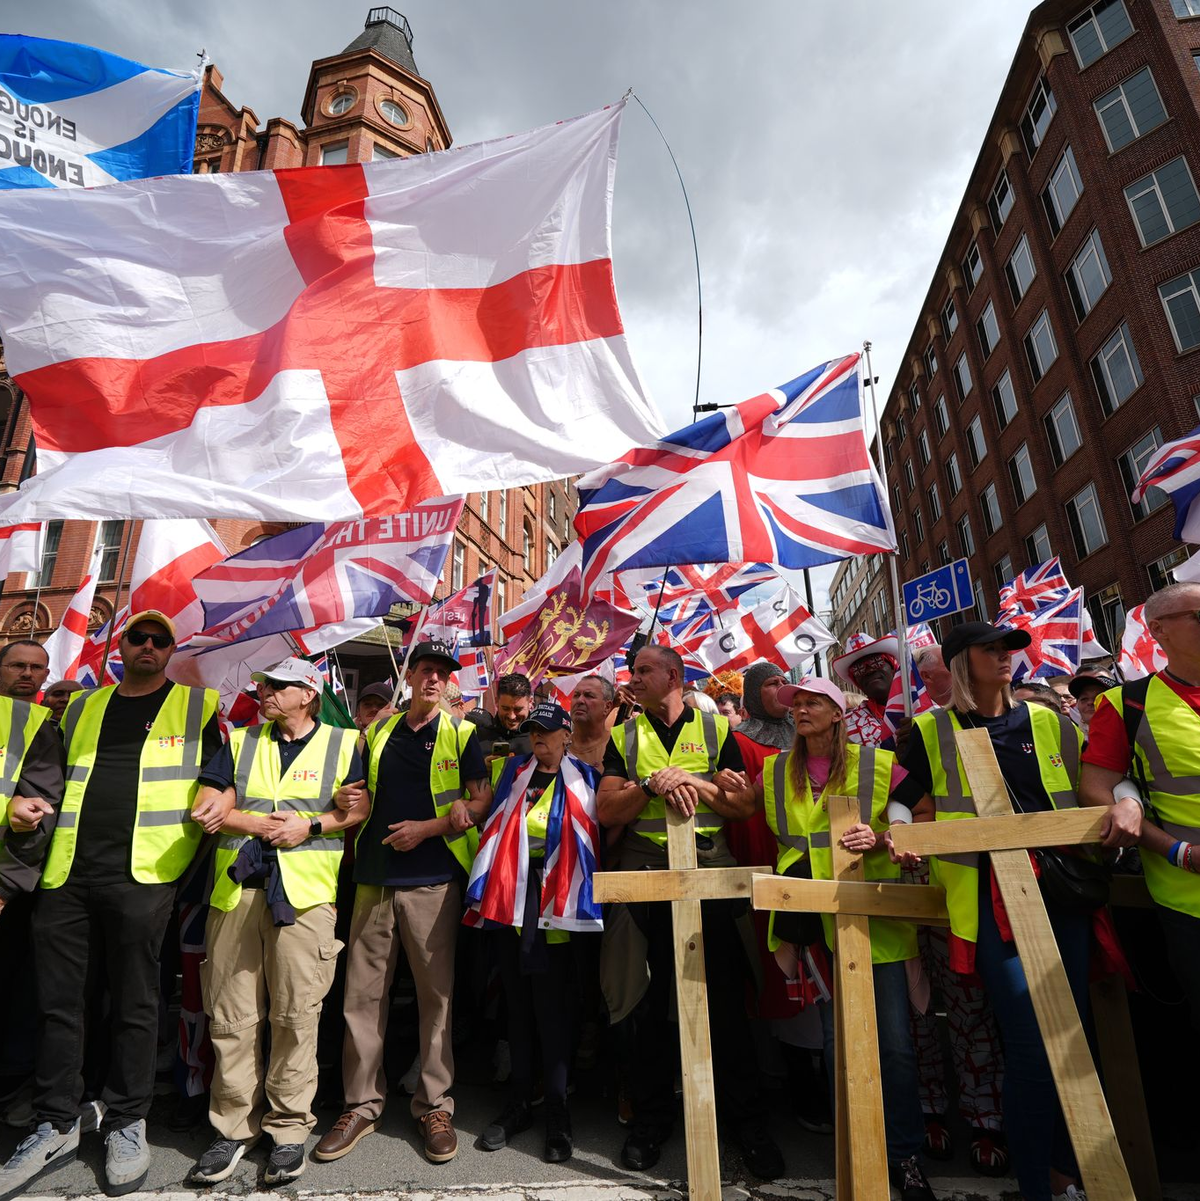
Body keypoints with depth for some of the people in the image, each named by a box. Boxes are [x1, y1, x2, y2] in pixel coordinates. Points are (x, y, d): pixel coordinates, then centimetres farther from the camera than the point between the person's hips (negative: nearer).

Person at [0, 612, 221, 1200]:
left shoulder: (197, 704, 5)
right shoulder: (84, 707, 18)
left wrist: (219, 805, -15)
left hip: (141, 873, -4)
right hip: (66, 872, 4)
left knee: (134, 1003, 5)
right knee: (56, 1001, 10)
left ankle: (126, 1123, 23)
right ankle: (56, 1125, 28)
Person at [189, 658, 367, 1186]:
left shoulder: (342, 743, 6)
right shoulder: (240, 742, 15)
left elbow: (360, 807, 0)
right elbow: (207, 807, 8)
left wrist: (310, 825, -10)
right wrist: (256, 823, -6)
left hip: (305, 892, -3)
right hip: (236, 887, 3)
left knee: (296, 1016, 1)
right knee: (231, 1016, 8)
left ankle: (289, 1127, 18)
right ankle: (235, 1126, 24)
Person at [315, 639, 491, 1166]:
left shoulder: (462, 734, 1)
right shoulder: (377, 733, 13)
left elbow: (481, 803, -4)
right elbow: (362, 799, 22)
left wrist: (427, 828, -13)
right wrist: (346, 800, 0)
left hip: (434, 881, -3)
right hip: (375, 879, 4)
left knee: (436, 993, 4)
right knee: (362, 993, 8)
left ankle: (434, 1103, 21)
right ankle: (362, 1103, 25)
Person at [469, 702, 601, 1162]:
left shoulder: (583, 779, -1)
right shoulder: (513, 772, 8)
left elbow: (594, 840, 0)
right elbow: (494, 831, 12)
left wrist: (579, 895, -9)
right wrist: (485, 891, 7)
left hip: (555, 904, -3)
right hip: (511, 899, 3)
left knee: (553, 1007, 1)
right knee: (517, 1002, 13)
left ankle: (557, 1111, 17)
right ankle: (519, 1102, 27)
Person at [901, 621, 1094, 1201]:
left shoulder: (1050, 723, 13)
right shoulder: (931, 731, 2)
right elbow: (917, 813, 6)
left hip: (1061, 887, 4)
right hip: (987, 897, -4)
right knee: (1031, 1041, -8)